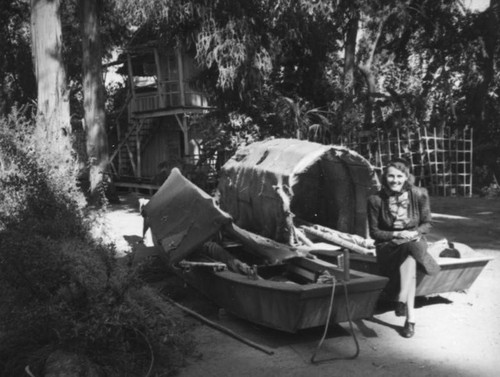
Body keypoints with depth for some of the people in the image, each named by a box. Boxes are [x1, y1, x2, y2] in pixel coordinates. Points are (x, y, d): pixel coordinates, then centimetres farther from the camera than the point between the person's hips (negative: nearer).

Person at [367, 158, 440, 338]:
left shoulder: (419, 194, -4)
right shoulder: (376, 200, -8)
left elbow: (427, 224, 6)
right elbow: (374, 232, -1)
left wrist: (415, 233, -16)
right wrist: (397, 235, -16)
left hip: (415, 242, 2)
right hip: (388, 247, -1)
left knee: (409, 257, -36)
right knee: (410, 260, -34)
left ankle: (402, 300, -37)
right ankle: (410, 316, -38)